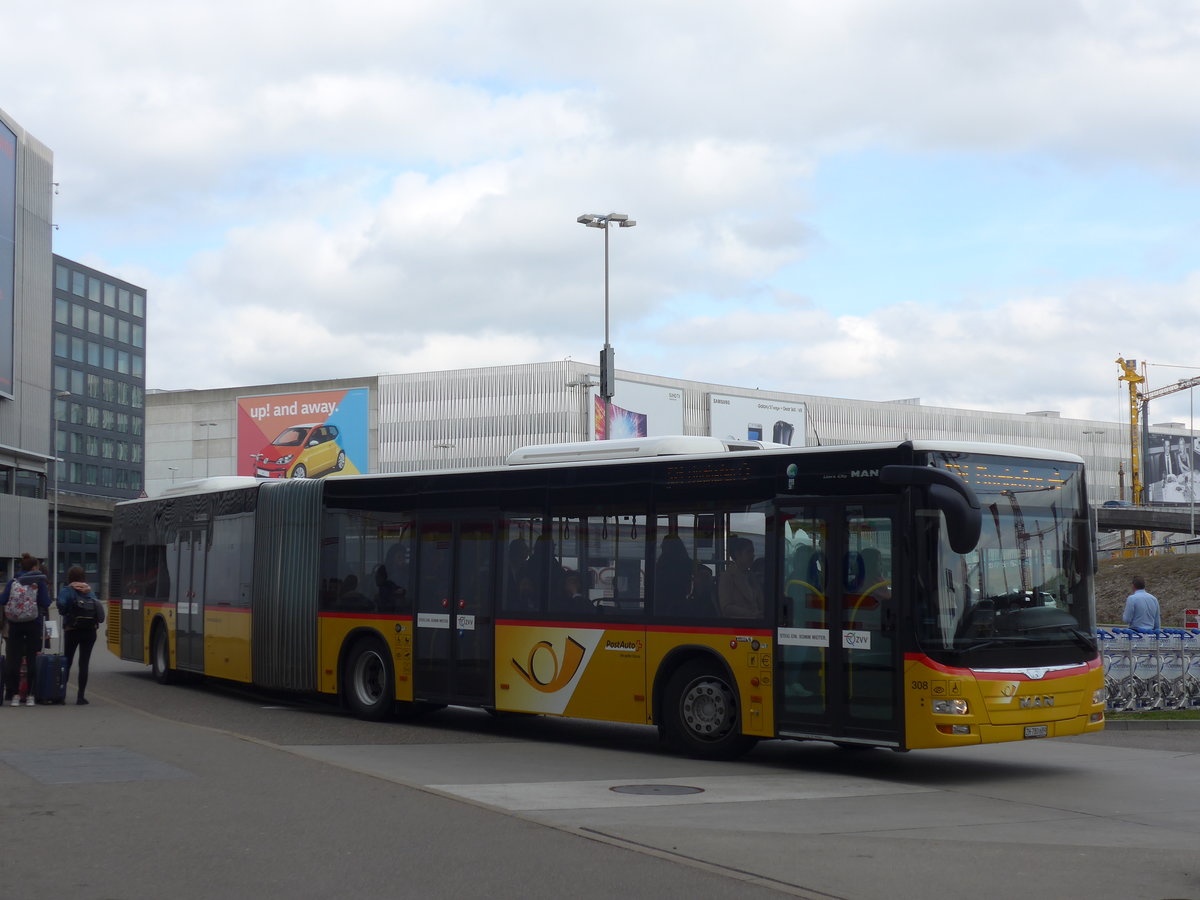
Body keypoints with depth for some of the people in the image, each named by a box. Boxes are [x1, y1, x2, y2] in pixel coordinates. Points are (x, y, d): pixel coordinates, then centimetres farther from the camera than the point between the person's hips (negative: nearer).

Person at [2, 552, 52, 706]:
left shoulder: (13, 582, 2)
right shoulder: (39, 582, -5)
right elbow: (46, 603, -9)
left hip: (15, 624, 2)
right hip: (34, 624, -2)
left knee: (14, 659, 7)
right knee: (32, 659, 5)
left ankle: (14, 695, 7)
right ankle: (31, 695, 4)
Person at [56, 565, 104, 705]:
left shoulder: (67, 591, -4)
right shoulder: (90, 591, 10)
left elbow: (62, 606, -20)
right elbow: (98, 608, 2)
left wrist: (65, 612, -1)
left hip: (72, 630, -3)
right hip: (90, 631, 3)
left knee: (67, 662, 11)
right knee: (84, 663, 2)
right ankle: (80, 696, -1)